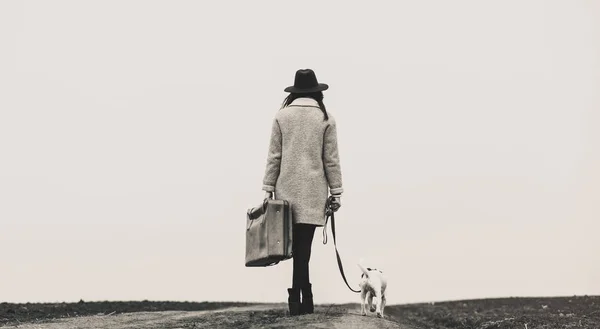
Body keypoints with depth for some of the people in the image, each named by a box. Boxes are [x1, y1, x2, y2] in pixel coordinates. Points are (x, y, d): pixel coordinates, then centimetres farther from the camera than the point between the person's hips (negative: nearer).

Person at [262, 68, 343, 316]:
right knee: (303, 246, -2)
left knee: (293, 246, 4)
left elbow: (274, 156, 2)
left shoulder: (282, 116, 3)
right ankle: (302, 300, -3)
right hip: (313, 192, -1)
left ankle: (299, 299, 3)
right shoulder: (325, 118, 1)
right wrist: (336, 193, 7)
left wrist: (268, 190, 7)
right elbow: (331, 159, 2)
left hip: (287, 189, 1)